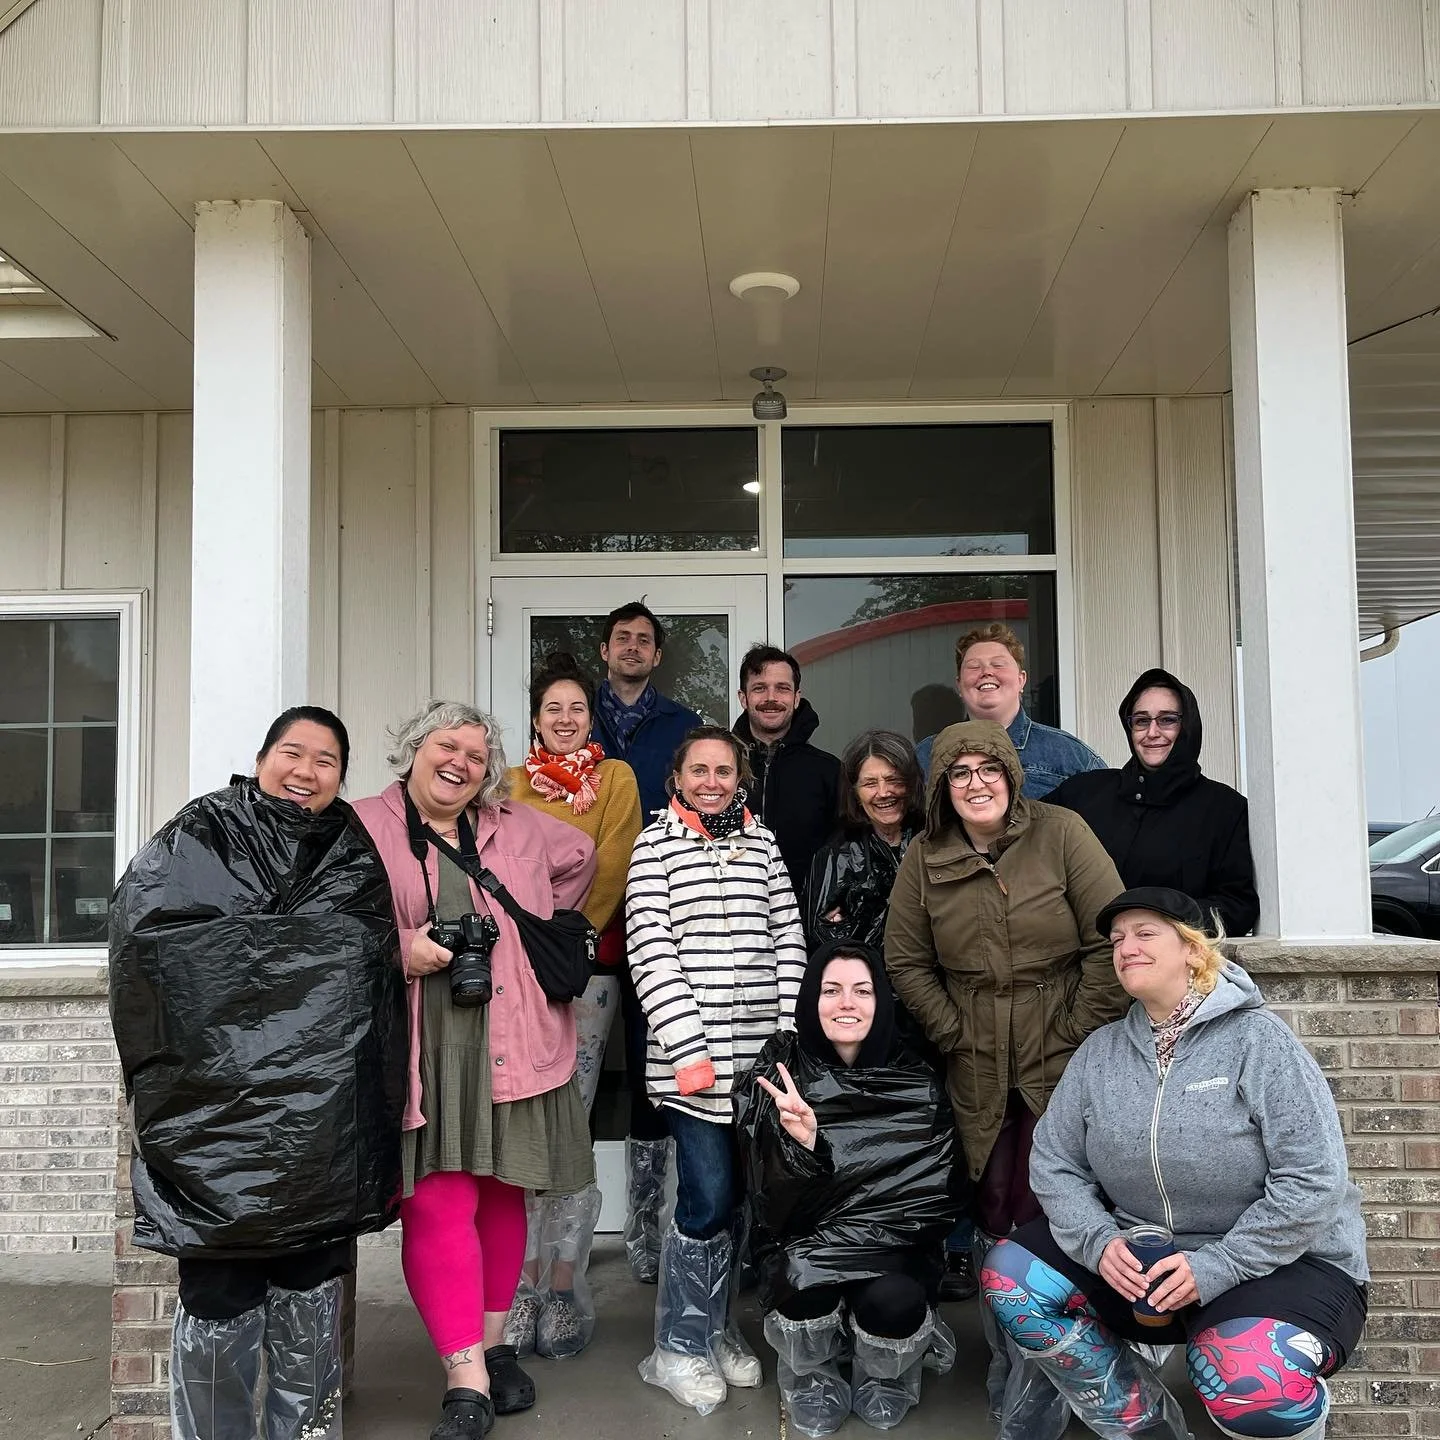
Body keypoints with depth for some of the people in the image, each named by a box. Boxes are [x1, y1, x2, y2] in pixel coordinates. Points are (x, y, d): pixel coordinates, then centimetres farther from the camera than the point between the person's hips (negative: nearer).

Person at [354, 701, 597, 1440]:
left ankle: (493, 1346, 29)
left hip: (508, 1045, 4)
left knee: (500, 1194, 12)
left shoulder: (516, 828, 12)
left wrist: (543, 930, 20)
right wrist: (393, 948, -16)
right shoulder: (363, 828, 1)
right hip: (420, 1051, -4)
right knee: (437, 1206, -9)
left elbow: (581, 855, 28)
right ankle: (467, 1381, 0)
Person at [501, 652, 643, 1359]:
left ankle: (563, 1291, 5)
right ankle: (526, 1286, 9)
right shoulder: (512, 784, 18)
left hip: (586, 964, -2)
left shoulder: (615, 778, 9)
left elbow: (610, 866, -1)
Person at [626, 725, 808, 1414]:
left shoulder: (763, 843, 12)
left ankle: (716, 1329, 30)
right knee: (708, 1201, -6)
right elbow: (650, 952, -7)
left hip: (761, 1055, 4)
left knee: (745, 1197, 10)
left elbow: (789, 940, 11)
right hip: (692, 1057, -4)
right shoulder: (656, 844, -1)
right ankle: (677, 1348, 14)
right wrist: (689, 1049, -13)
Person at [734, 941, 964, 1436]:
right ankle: (811, 1377, 5)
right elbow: (771, 1201, -11)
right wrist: (803, 1143, -33)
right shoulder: (778, 1076, -8)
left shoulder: (916, 1085, -6)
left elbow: (935, 1196, -4)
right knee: (805, 1281, -32)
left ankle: (883, 1377, 9)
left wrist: (860, 1236, -17)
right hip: (801, 1243, 0)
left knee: (890, 1298, -31)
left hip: (892, 1248, 1)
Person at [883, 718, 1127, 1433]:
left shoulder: (1060, 833, -6)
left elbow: (1111, 943, -8)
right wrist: (957, 1035, 0)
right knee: (991, 1219, 8)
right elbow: (906, 963, 7)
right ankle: (1005, 1372, 25)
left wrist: (1079, 1035, -7)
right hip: (977, 1073, 3)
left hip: (1061, 1069, -3)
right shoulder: (924, 857, 2)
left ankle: (1046, 1386, 14)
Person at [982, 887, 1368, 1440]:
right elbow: (1055, 1164, 3)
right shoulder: (1099, 1052, 3)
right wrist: (1099, 1241, -15)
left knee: (1251, 1390, -35)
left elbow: (1312, 1182, -18)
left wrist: (1214, 1267, -21)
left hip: (1279, 1260, -5)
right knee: (1009, 1276, -12)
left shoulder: (1256, 1038, -13)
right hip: (1138, 1256, 6)